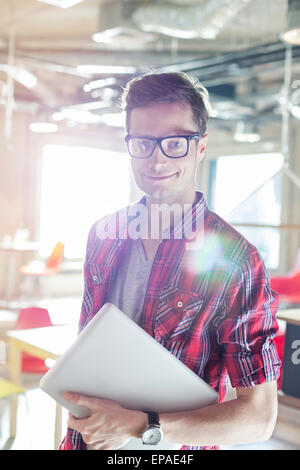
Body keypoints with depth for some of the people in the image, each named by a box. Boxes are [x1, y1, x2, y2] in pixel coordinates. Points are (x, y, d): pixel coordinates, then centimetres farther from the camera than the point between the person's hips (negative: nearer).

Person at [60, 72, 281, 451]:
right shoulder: (103, 235, -4)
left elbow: (259, 417, -21)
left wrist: (139, 426, -25)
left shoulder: (235, 261, -21)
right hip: (88, 439, 5)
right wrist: (76, 428, -1)